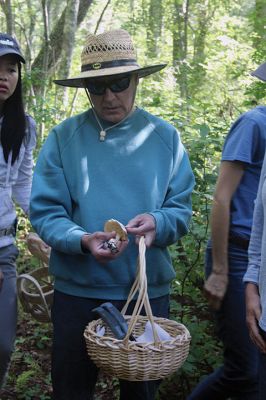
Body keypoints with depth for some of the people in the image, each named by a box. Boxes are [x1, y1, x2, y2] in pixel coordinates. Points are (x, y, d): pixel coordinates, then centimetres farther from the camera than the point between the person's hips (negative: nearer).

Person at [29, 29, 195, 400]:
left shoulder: (164, 137, 0)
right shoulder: (64, 137, -5)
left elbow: (181, 209, -1)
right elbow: (45, 212, -9)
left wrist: (157, 222, -23)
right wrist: (83, 240, -27)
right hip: (77, 290, -1)